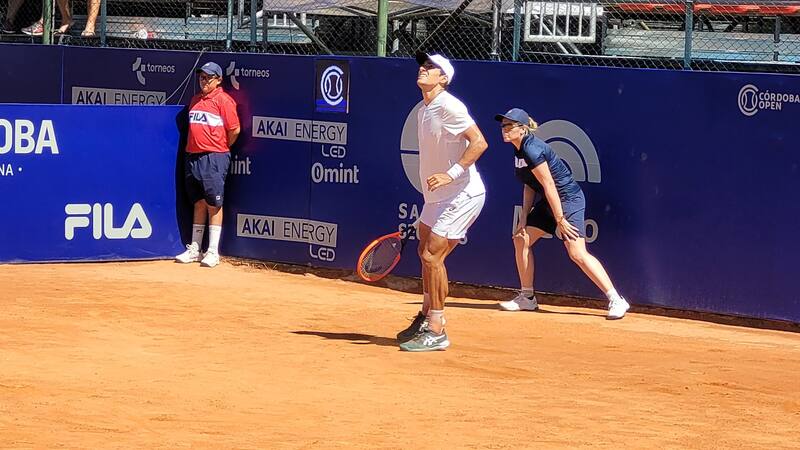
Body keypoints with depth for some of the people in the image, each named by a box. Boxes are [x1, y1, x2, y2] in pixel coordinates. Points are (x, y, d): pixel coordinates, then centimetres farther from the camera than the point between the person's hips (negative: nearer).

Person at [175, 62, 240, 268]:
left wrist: (222, 148, 2)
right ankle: (194, 249, 17)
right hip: (193, 157, 7)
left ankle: (213, 252, -1)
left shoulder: (223, 100, -7)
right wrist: (195, 147, 14)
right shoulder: (195, 100, 15)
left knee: (214, 204, -4)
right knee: (198, 203, 12)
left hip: (214, 158, -7)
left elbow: (235, 129, -8)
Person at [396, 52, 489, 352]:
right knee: (426, 254, 18)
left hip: (462, 195, -10)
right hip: (437, 196, 10)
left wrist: (451, 174, -30)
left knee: (432, 256, -12)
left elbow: (479, 143, -24)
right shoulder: (422, 111, 11)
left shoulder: (449, 107, -18)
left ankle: (436, 332, -6)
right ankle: (427, 318, 34)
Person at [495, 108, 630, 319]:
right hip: (548, 202, 11)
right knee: (521, 239, 9)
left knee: (577, 253, -19)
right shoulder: (520, 151, 8)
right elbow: (530, 185, 14)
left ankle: (616, 300, -18)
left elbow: (549, 185, -23)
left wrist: (560, 219, -22)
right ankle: (527, 298, 19)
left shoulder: (532, 149, -21)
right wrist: (524, 218, 8)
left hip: (568, 199, -11)